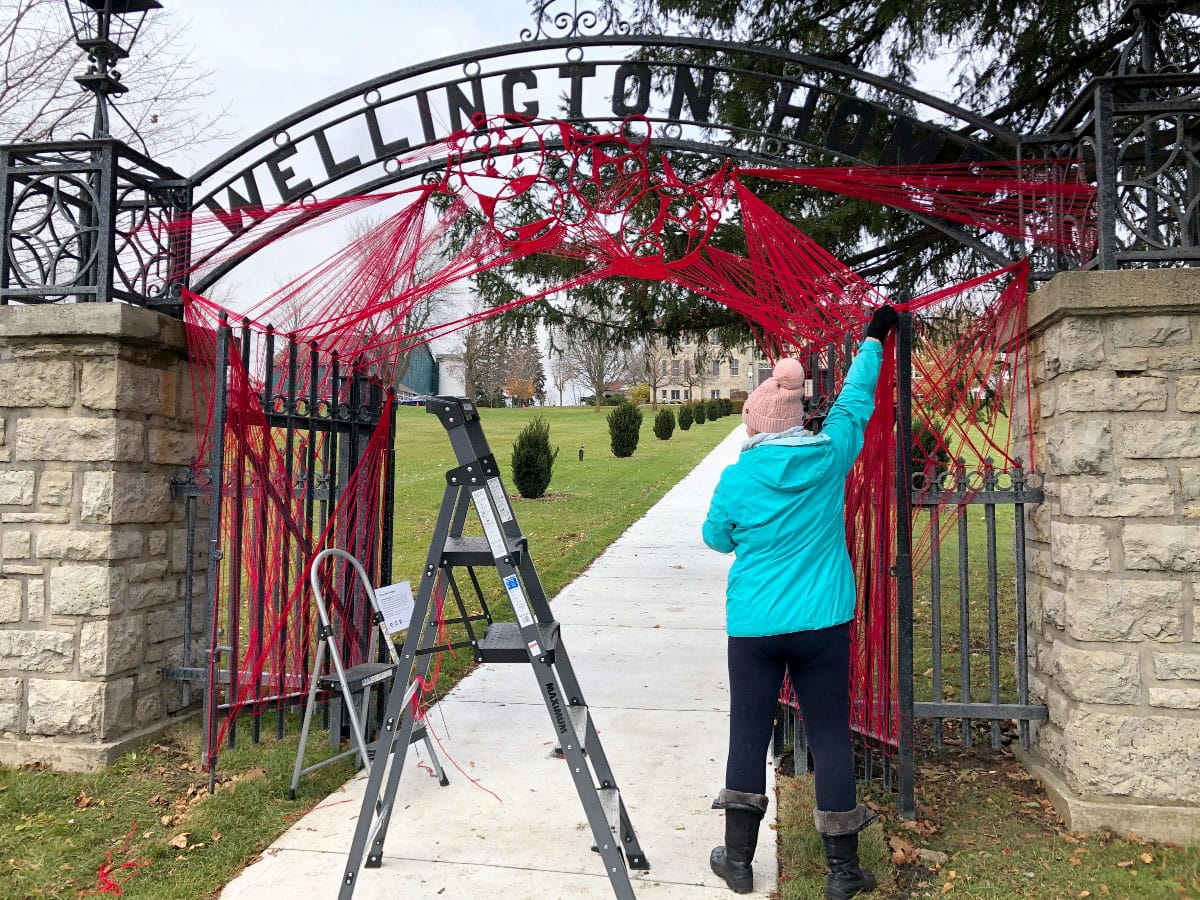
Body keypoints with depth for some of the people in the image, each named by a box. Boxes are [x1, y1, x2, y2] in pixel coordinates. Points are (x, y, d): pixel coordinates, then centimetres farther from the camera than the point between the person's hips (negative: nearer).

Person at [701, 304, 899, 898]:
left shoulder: (737, 478, -9)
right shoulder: (830, 458, -4)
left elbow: (717, 539, 6)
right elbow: (856, 401, 13)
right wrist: (874, 339, 28)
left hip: (753, 627, -1)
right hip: (823, 624, 1)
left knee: (748, 735, 10)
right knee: (830, 737, 9)